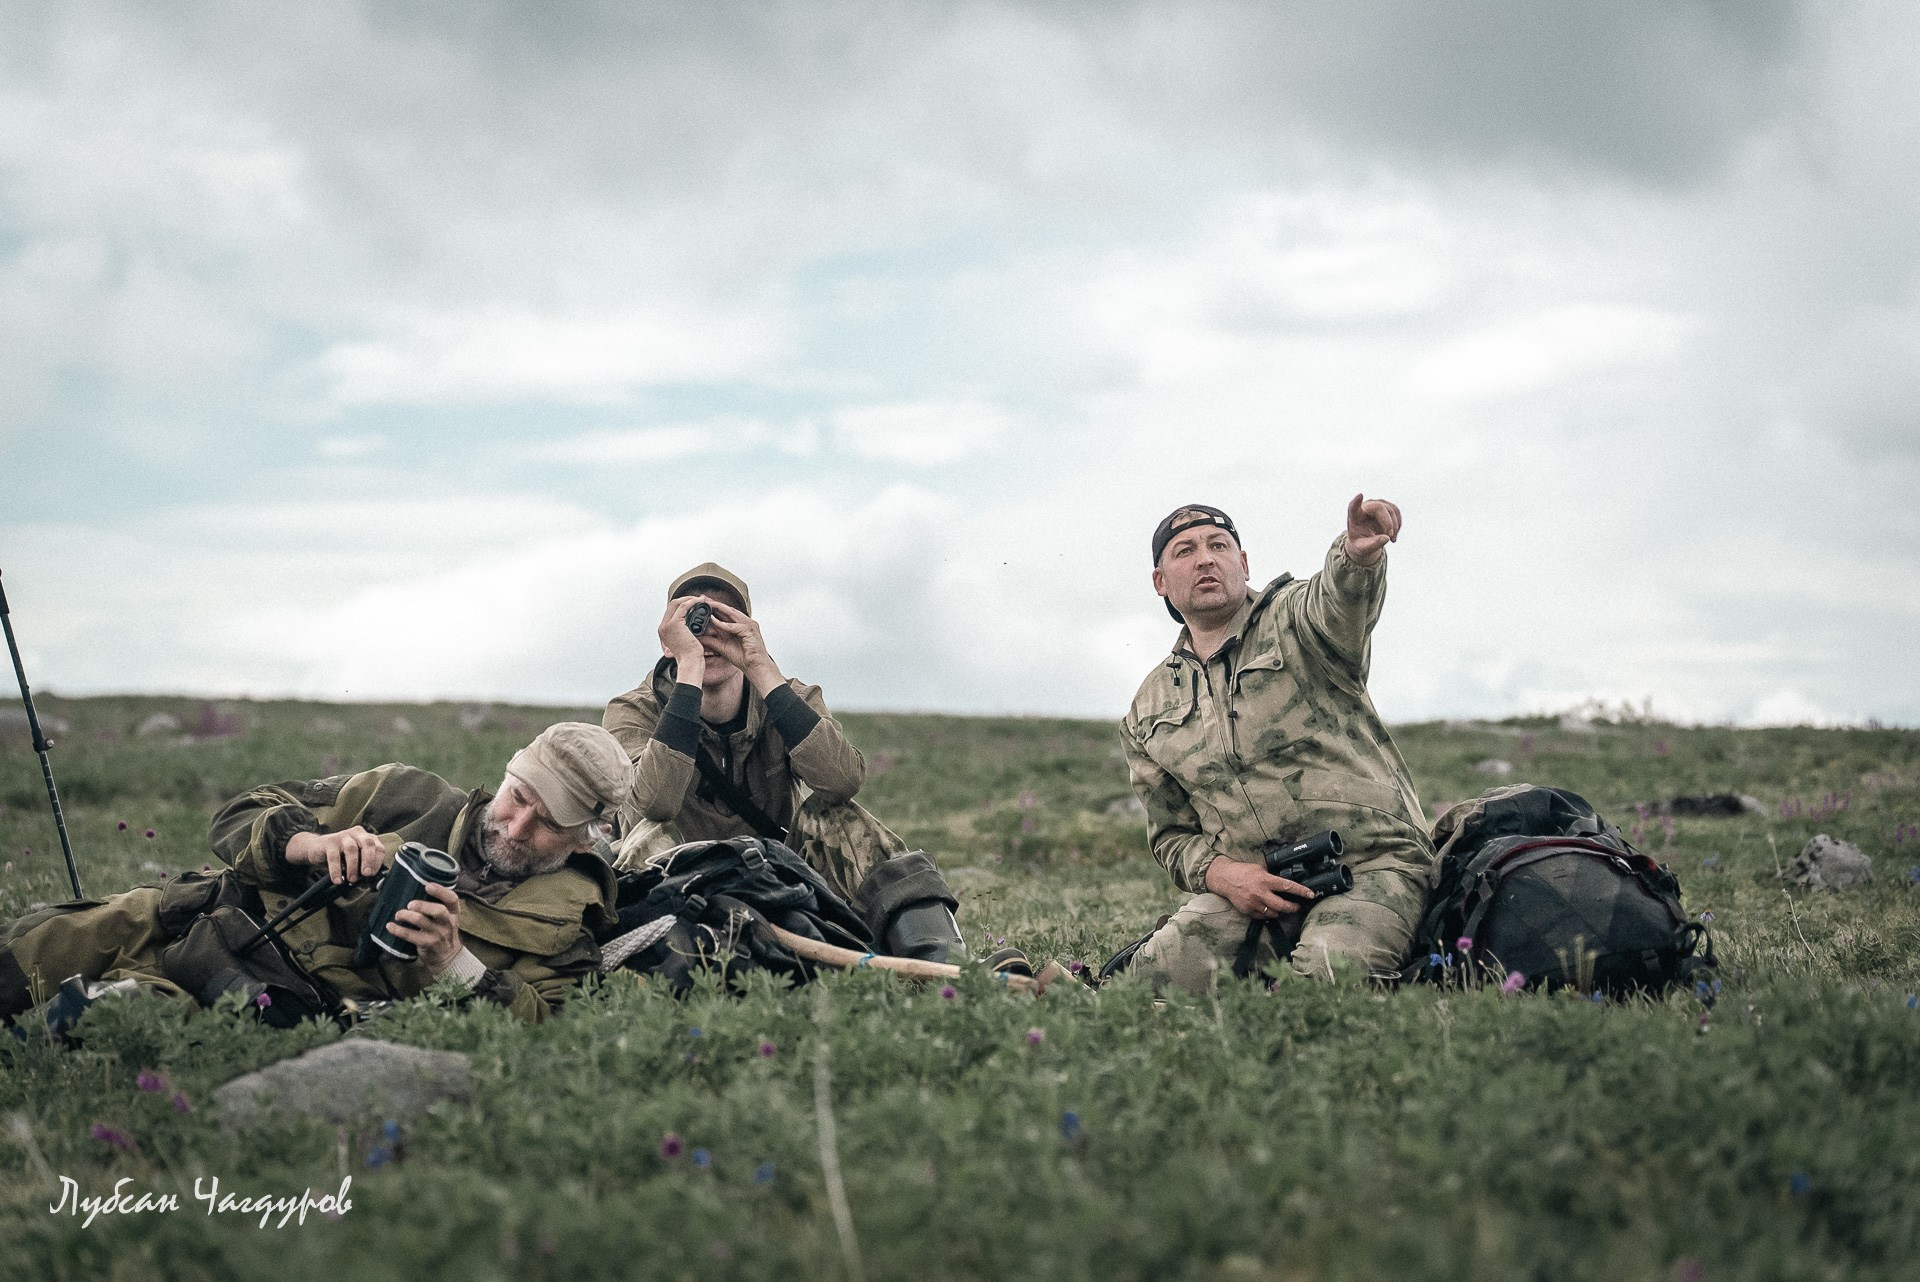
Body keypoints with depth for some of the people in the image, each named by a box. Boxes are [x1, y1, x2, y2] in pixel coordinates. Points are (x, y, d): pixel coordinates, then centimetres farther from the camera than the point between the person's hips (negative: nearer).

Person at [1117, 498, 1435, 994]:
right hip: (1255, 885, 3)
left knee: (1324, 973, -32)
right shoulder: (1149, 714, 15)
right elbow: (1173, 836, 17)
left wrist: (1357, 554, -49)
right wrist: (1218, 873, -8)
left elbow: (1339, 599, -23)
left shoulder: (1293, 618, 3)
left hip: (1372, 863, -3)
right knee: (1161, 970, -23)